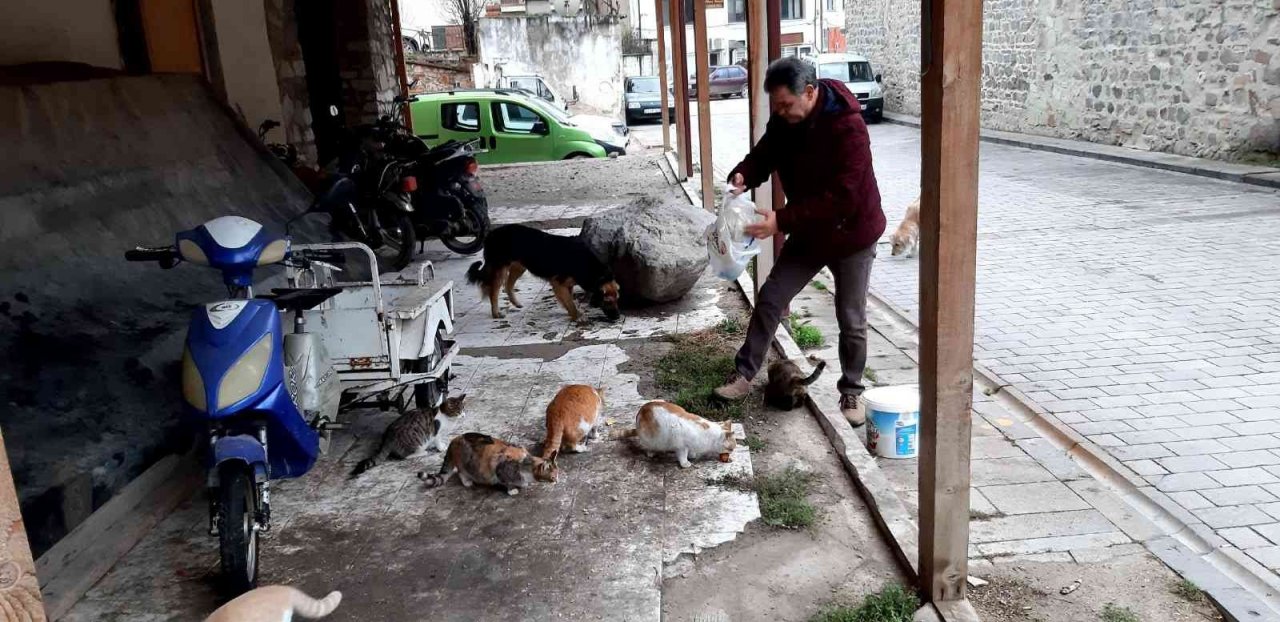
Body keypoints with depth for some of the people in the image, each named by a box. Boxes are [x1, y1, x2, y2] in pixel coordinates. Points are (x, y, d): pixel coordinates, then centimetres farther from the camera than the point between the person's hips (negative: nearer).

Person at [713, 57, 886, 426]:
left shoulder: (848, 128, -29)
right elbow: (764, 154, 3)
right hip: (808, 232, 6)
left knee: (851, 321, 6)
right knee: (770, 298, 4)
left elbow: (842, 198, -34)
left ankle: (851, 393, 24)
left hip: (851, 235, -6)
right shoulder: (785, 121, -9)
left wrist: (782, 220, -37)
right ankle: (744, 375, 16)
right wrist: (743, 176, -22)